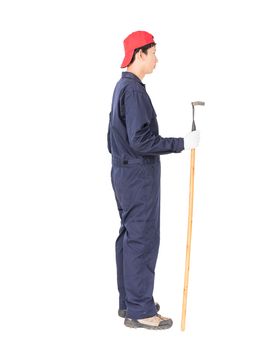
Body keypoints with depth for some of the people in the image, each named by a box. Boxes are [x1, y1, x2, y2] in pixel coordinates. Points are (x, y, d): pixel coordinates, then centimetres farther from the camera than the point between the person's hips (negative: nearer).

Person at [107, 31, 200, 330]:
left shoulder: (122, 87, 13)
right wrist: (182, 143, -19)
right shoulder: (134, 90, -18)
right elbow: (141, 141, -23)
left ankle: (129, 302, 25)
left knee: (129, 236, 15)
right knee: (142, 240, -4)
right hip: (138, 175, -10)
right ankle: (140, 311, 4)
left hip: (125, 173, 10)